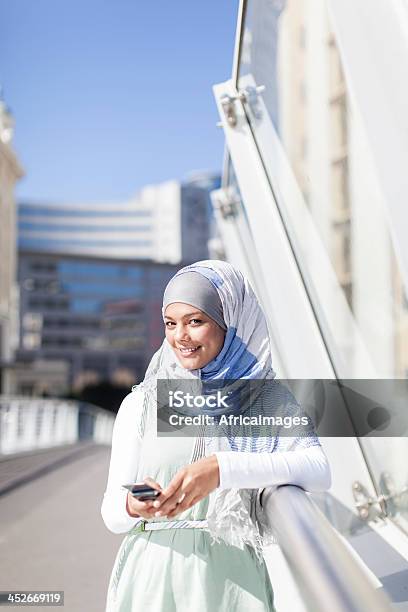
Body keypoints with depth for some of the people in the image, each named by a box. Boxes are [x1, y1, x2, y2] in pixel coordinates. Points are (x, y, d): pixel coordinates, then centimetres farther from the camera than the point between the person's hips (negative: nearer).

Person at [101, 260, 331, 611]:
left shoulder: (269, 400, 0)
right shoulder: (140, 404, 2)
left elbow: (318, 471, -18)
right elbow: (112, 513, 0)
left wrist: (222, 469, -31)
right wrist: (133, 506, -23)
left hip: (231, 581, -1)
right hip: (152, 575, 1)